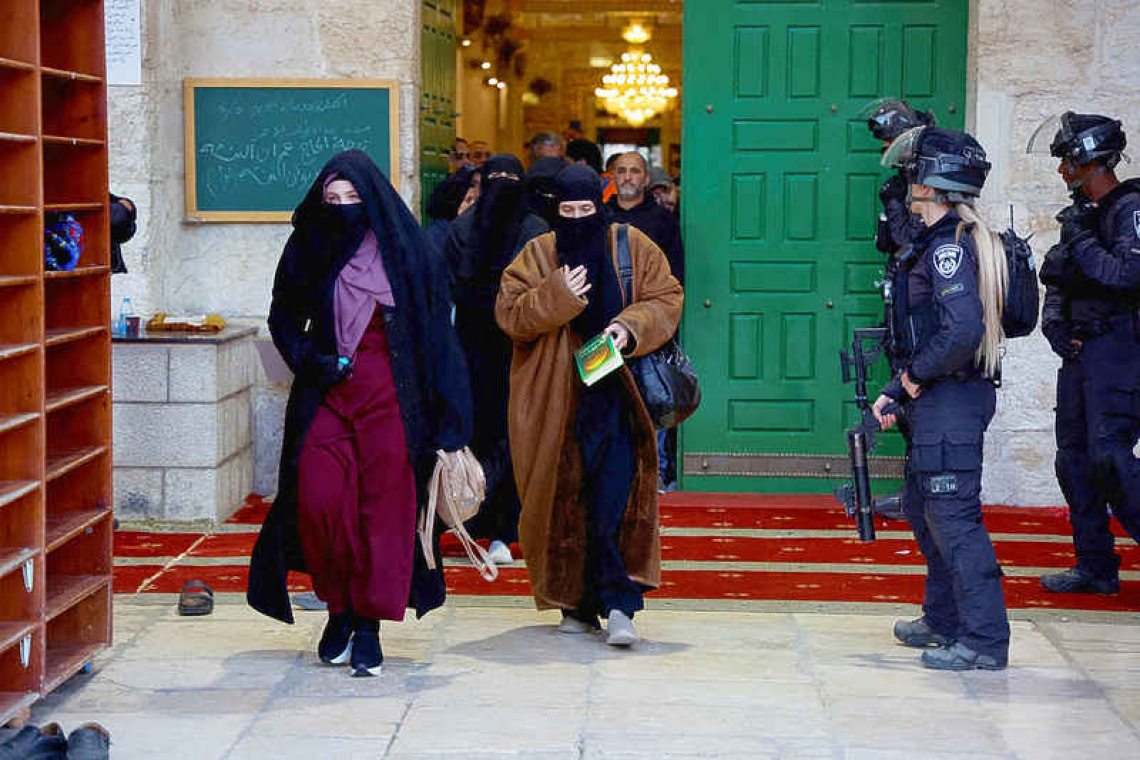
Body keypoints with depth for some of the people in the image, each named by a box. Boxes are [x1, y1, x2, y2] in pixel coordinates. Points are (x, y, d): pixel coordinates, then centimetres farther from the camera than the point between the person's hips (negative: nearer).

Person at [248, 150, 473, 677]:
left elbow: (434, 330, 0)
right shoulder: (308, 248, 5)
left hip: (389, 395, -2)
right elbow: (283, 317, 16)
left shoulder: (404, 250, -1)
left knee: (383, 505, -4)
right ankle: (339, 607, 14)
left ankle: (369, 622, 7)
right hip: (325, 393, 2)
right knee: (319, 500, -8)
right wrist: (309, 359, -4)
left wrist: (445, 412, -5)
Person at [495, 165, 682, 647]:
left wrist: (631, 327, -12)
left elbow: (667, 300, 6)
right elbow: (508, 313, 0)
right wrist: (556, 297, -15)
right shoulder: (537, 255, 7)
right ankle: (577, 604, 11)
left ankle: (616, 601, -12)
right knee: (564, 500, 1)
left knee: (614, 502, -12)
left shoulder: (635, 249, 7)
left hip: (615, 394, -1)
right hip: (554, 399, 1)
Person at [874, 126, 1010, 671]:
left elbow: (963, 330, -29)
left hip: (952, 400, -11)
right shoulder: (947, 242, 17)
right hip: (937, 398, 11)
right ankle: (944, 621, 31)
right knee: (922, 507, 20)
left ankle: (984, 641, -5)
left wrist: (915, 374, -15)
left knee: (953, 515, -8)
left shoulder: (949, 246, -16)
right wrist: (895, 392, 17)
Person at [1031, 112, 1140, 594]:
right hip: (1079, 351, 9)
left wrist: (1081, 240, -15)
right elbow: (1057, 285, 19)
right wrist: (1055, 325, 3)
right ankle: (1096, 568, 17)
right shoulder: (1082, 213, 16)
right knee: (1074, 458, 9)